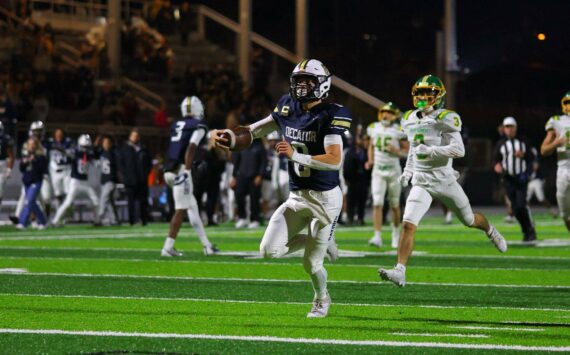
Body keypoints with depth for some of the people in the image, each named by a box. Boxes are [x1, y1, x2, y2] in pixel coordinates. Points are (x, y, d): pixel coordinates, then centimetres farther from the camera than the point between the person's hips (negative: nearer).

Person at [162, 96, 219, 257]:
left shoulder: (177, 125, 15)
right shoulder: (198, 126, -5)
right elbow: (190, 149, -17)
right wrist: (187, 171, -21)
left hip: (171, 171, 8)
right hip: (182, 170, -8)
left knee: (193, 207, 15)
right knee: (181, 210, -5)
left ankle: (206, 245, 21)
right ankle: (168, 247, -10)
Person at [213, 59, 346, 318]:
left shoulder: (329, 115, -16)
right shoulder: (288, 109, 2)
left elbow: (335, 160, -25)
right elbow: (254, 130, 15)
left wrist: (296, 156, -31)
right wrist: (225, 135, -2)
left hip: (325, 198, -6)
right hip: (297, 197, 6)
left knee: (311, 263, -1)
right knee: (269, 250, -7)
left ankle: (322, 299, 33)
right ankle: (319, 242, 19)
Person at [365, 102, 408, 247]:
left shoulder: (398, 131, -8)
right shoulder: (374, 128, 3)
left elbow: (407, 149, -2)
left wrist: (397, 151, -21)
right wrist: (370, 161, 3)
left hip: (393, 171, -2)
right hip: (378, 171, 2)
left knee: (395, 205, 10)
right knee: (377, 204, -10)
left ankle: (396, 233, 31)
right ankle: (377, 237, -15)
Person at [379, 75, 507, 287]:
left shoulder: (444, 119, -13)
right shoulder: (410, 120, 7)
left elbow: (459, 150, -21)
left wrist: (430, 151, -30)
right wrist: (407, 172, 15)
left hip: (444, 180, -4)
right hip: (421, 183, 4)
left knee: (469, 220, 17)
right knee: (408, 225, -15)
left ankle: (491, 232, 52)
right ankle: (400, 272, -19)